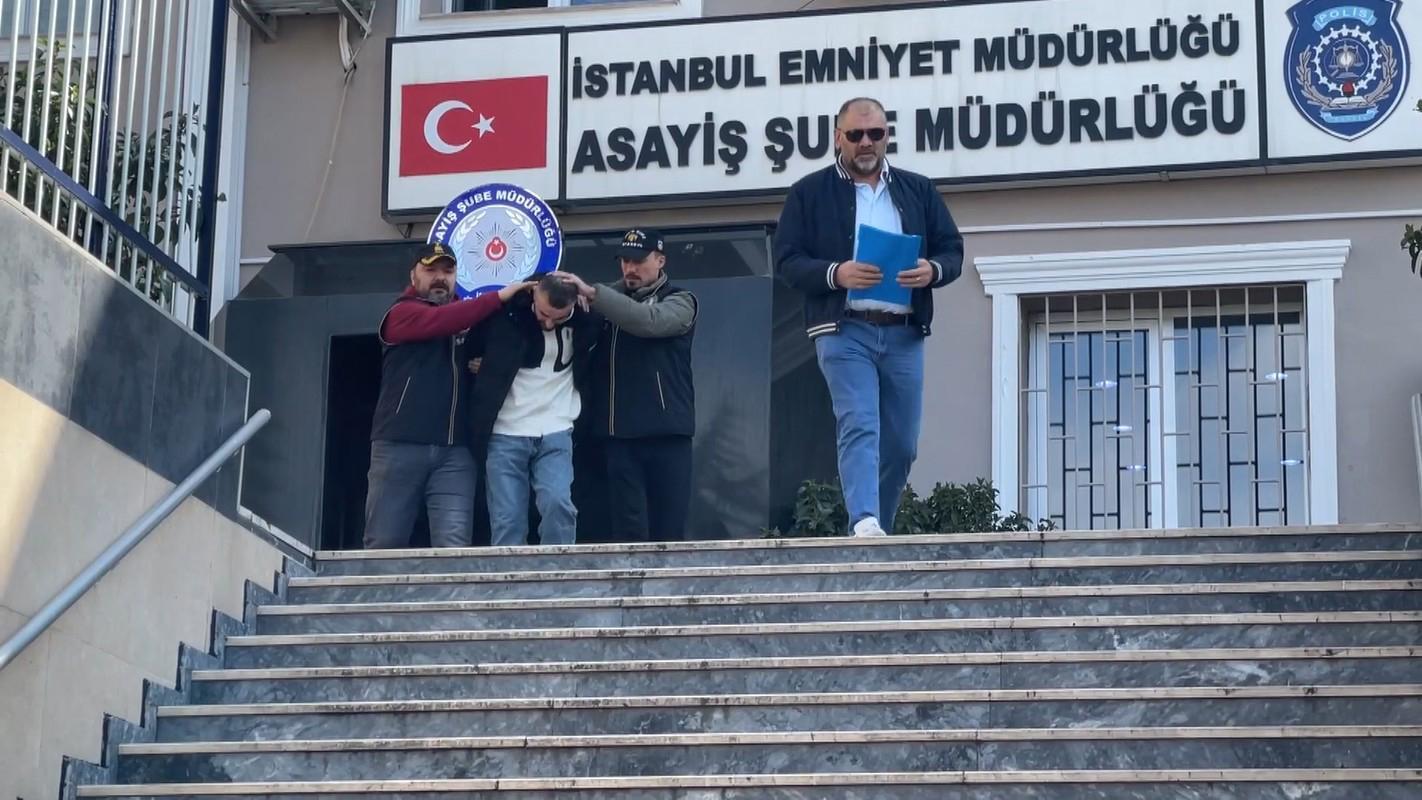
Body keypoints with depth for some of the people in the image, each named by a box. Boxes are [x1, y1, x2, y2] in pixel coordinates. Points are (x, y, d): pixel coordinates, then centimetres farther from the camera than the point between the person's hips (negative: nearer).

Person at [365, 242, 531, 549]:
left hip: (455, 449, 3)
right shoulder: (402, 313, 3)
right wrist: (499, 296, -19)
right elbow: (440, 321, -17)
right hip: (400, 446, -3)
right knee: (385, 543, -1)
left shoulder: (466, 317, 18)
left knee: (454, 545, -7)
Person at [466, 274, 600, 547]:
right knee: (506, 520, -3)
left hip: (555, 434, 0)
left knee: (557, 503, -18)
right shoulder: (504, 313, -6)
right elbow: (470, 348, 9)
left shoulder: (586, 321, -4)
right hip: (505, 435, 0)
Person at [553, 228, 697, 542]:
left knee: (669, 527, -1)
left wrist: (591, 293, -24)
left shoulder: (680, 301, 3)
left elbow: (648, 321, -18)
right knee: (629, 527, 0)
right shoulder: (612, 300, 17)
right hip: (621, 433, 3)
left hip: (667, 431, -3)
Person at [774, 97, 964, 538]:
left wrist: (933, 270, -9)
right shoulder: (809, 193, 8)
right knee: (859, 425, -19)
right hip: (843, 330, -4)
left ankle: (880, 529, 16)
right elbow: (787, 261, 1)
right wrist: (836, 274, -17)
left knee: (901, 444, 5)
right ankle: (864, 521, -29)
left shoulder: (918, 190, 18)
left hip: (904, 332, 4)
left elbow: (953, 250, 15)